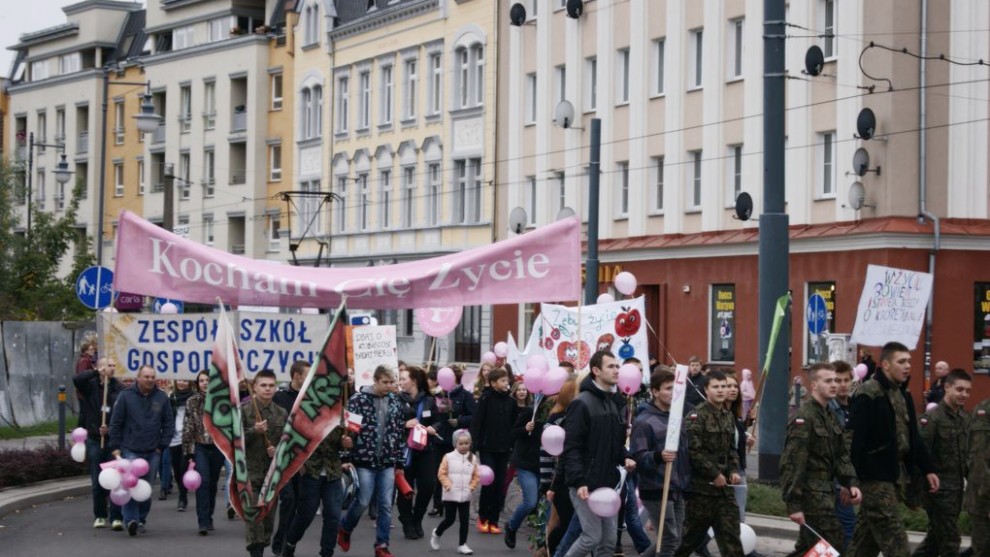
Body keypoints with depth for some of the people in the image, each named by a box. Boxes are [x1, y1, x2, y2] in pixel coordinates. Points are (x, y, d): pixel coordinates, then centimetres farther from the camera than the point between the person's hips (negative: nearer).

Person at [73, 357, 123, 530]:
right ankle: (100, 516, 18)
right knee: (97, 482, 7)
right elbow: (76, 379, -19)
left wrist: (111, 429, -15)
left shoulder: (118, 389, 2)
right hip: (94, 439, 1)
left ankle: (116, 517, -5)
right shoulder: (90, 385, 1)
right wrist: (96, 373, -15)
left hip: (113, 439, -1)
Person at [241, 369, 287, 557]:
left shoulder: (282, 413, 9)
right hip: (249, 471, -4)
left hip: (273, 473, 4)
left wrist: (278, 450, -6)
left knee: (269, 518, 9)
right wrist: (254, 431, -21)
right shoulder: (243, 410, -3)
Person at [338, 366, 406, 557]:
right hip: (365, 461, -4)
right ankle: (344, 529, 27)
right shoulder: (358, 399, -8)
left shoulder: (395, 401, 7)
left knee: (386, 505, 3)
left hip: (387, 462, 4)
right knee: (363, 502, 0)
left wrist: (400, 461, 10)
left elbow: (400, 432, 11)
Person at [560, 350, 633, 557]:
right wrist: (579, 481, -24)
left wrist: (624, 458, 3)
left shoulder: (616, 404, 12)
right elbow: (571, 447, -17)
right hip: (586, 484, -8)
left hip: (608, 483, 8)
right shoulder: (582, 404, -13)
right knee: (592, 537, -6)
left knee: (609, 540, 7)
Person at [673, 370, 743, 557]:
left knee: (730, 534, 2)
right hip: (702, 486, -6)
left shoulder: (728, 416, 13)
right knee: (693, 534, 4)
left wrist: (734, 471, 4)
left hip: (725, 486, 6)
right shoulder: (697, 416, -10)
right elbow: (693, 451, -17)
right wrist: (715, 474, -16)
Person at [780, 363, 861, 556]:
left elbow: (841, 455, 18)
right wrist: (793, 503, -22)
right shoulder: (803, 417, -15)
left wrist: (851, 483, 1)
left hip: (825, 492, 9)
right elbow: (792, 463, -19)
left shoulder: (830, 416, 15)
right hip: (811, 492, -9)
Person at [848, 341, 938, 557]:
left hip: (897, 473, 8)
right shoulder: (868, 395, -13)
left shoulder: (903, 394, 15)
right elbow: (857, 440, -18)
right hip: (876, 476, -8)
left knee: (867, 539, 14)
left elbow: (912, 436, 20)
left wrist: (926, 469, 15)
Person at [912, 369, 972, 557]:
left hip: (956, 489, 7)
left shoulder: (964, 418, 9)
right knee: (949, 541, -3)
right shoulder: (933, 418, -14)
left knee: (936, 537, 15)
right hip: (939, 489, -7)